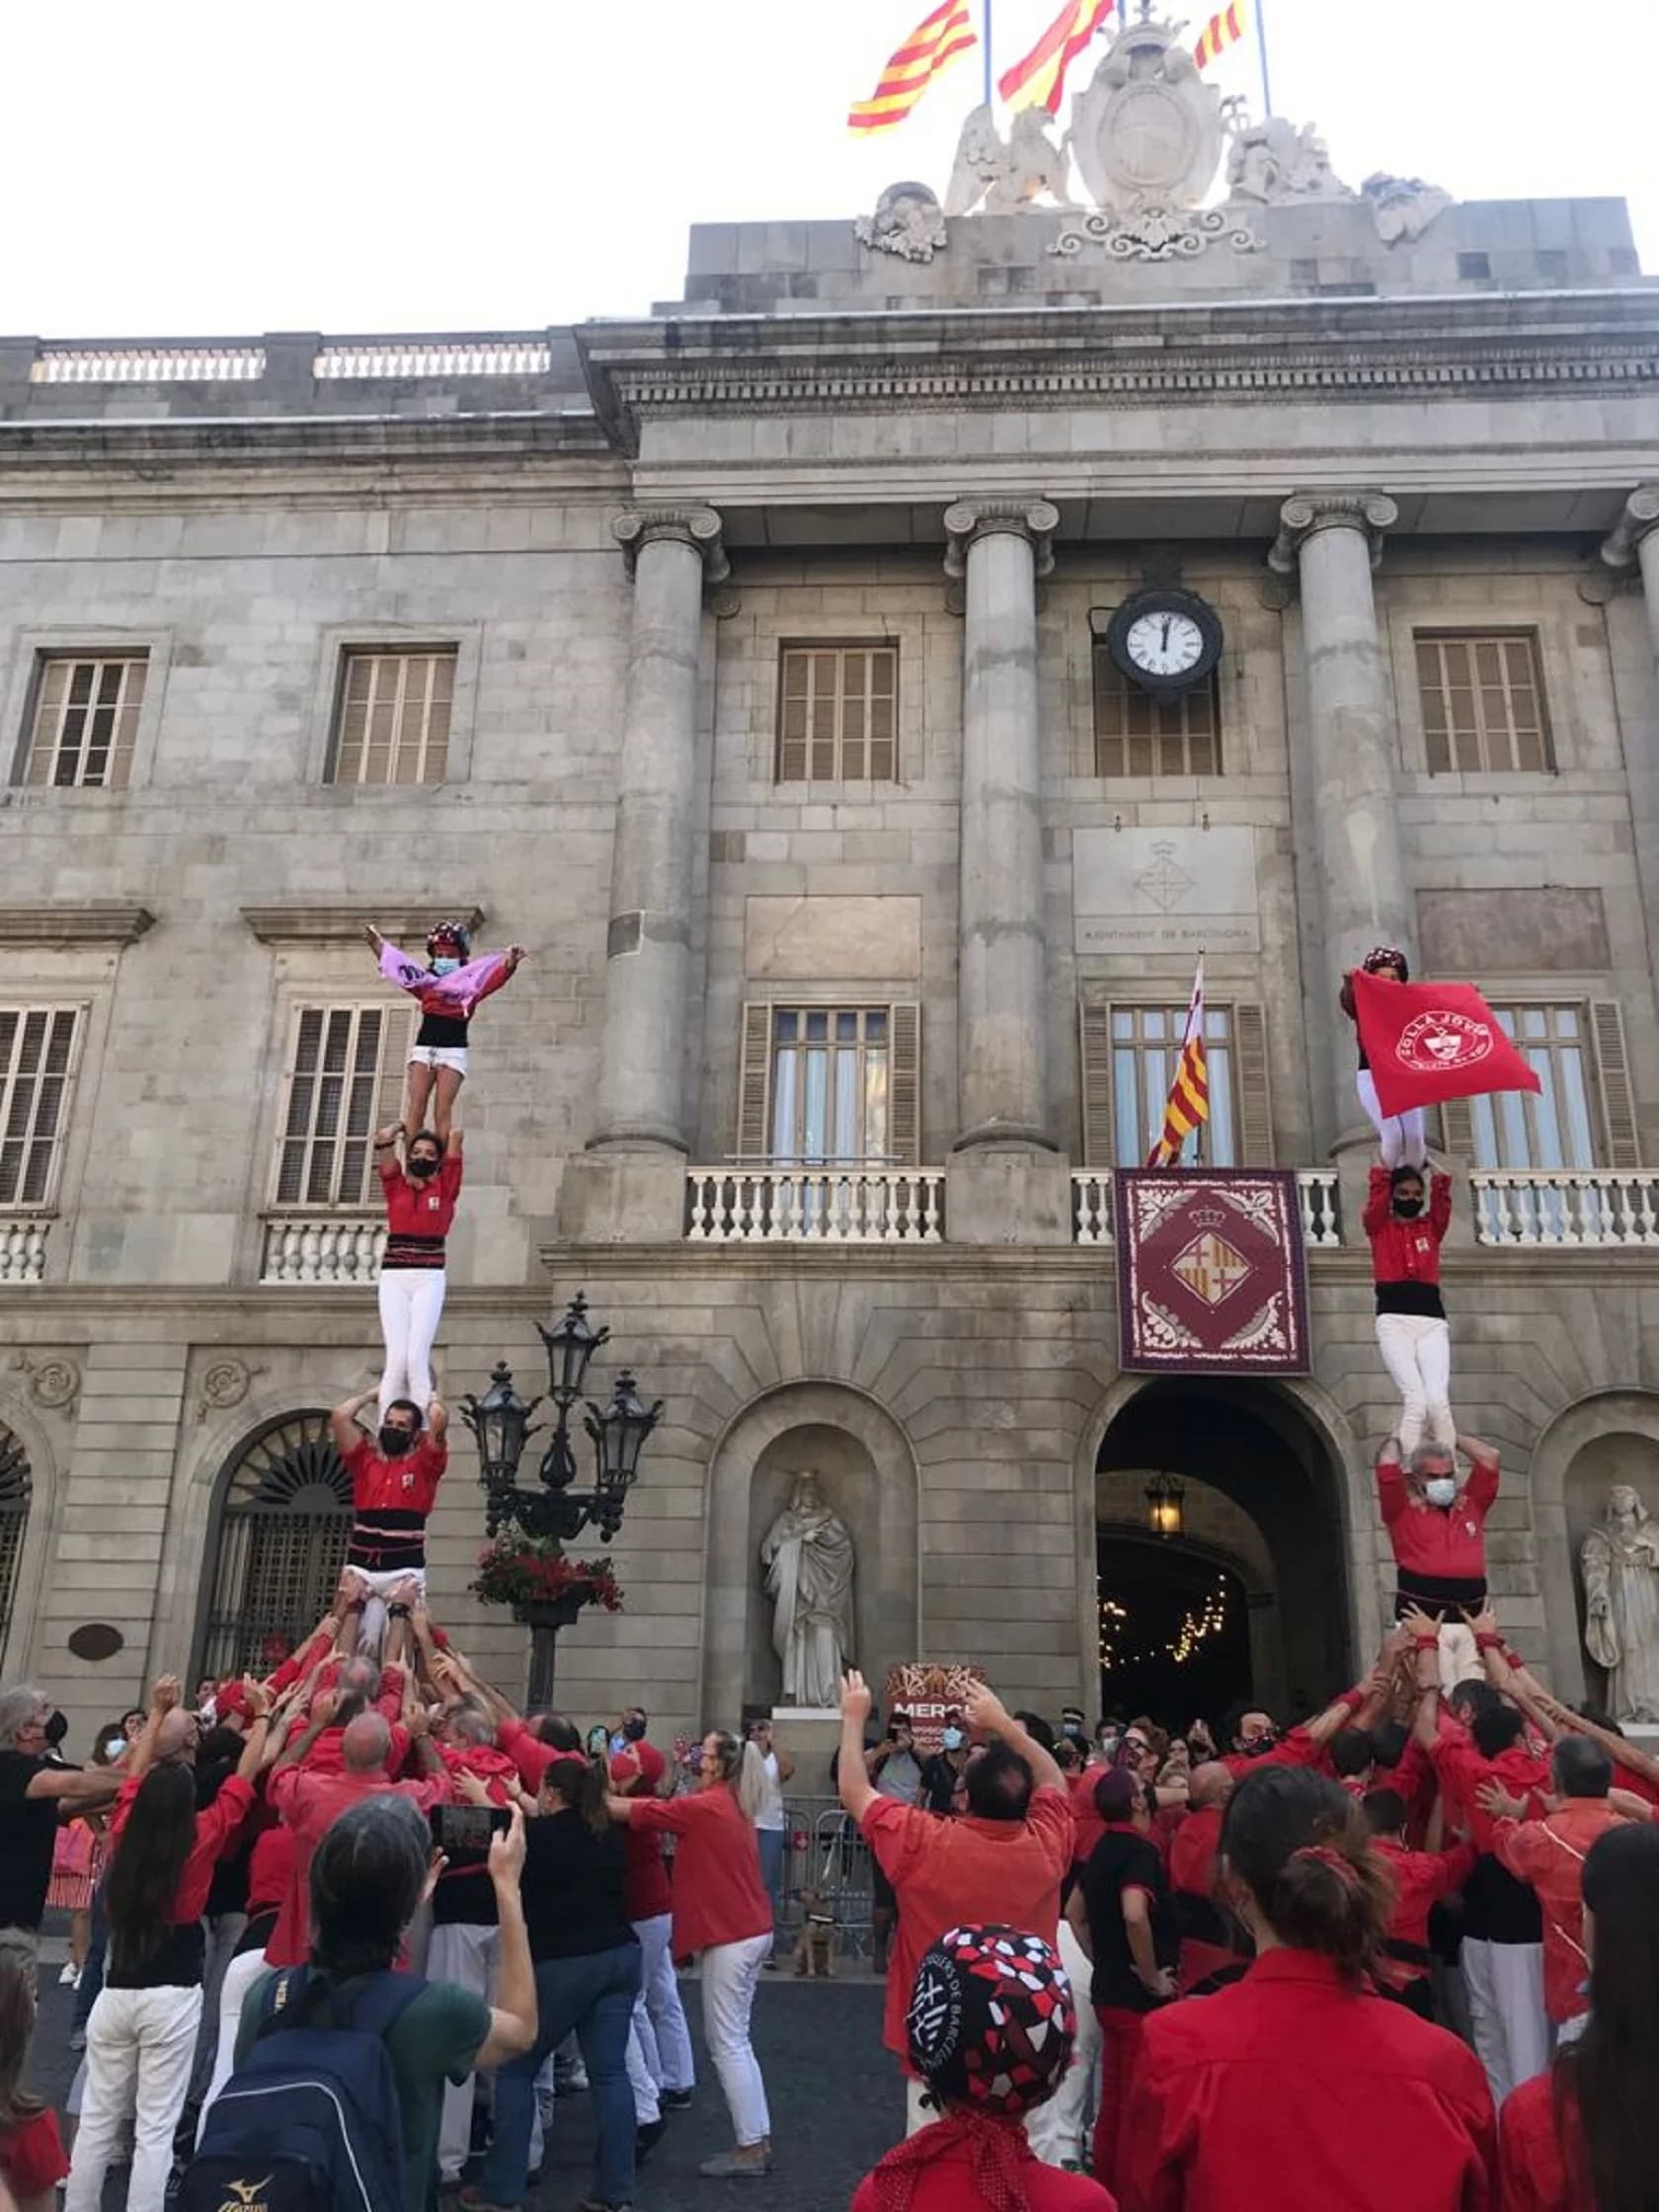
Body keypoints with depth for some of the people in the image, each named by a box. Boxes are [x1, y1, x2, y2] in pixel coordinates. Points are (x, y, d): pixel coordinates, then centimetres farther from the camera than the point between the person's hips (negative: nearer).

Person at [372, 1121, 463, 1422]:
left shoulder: (444, 1188, 9)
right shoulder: (395, 1186, 12)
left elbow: (456, 1136, 5)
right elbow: (382, 1138, 8)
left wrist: (451, 1138, 27)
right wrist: (402, 1129, 27)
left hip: (429, 1279, -1)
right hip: (393, 1278, 1)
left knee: (416, 1357, -12)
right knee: (396, 1358, -10)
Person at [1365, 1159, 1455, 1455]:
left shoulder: (1432, 1227, 19)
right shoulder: (1378, 1226, 12)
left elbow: (1442, 1192, 7)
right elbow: (1379, 1183, 1)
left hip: (1432, 1322, 2)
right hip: (1394, 1320, -2)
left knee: (1438, 1400, -15)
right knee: (1415, 1400, -17)